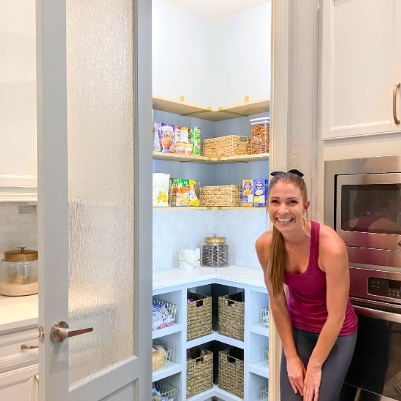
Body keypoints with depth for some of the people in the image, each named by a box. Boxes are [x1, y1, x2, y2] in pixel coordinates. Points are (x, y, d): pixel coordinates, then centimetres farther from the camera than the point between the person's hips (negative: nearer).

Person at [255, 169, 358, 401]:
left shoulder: (331, 246, -31)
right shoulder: (265, 244, -17)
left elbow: (336, 316, -22)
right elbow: (277, 301, -8)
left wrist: (314, 366, -13)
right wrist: (291, 358, -5)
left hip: (336, 334, -3)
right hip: (297, 329, 3)